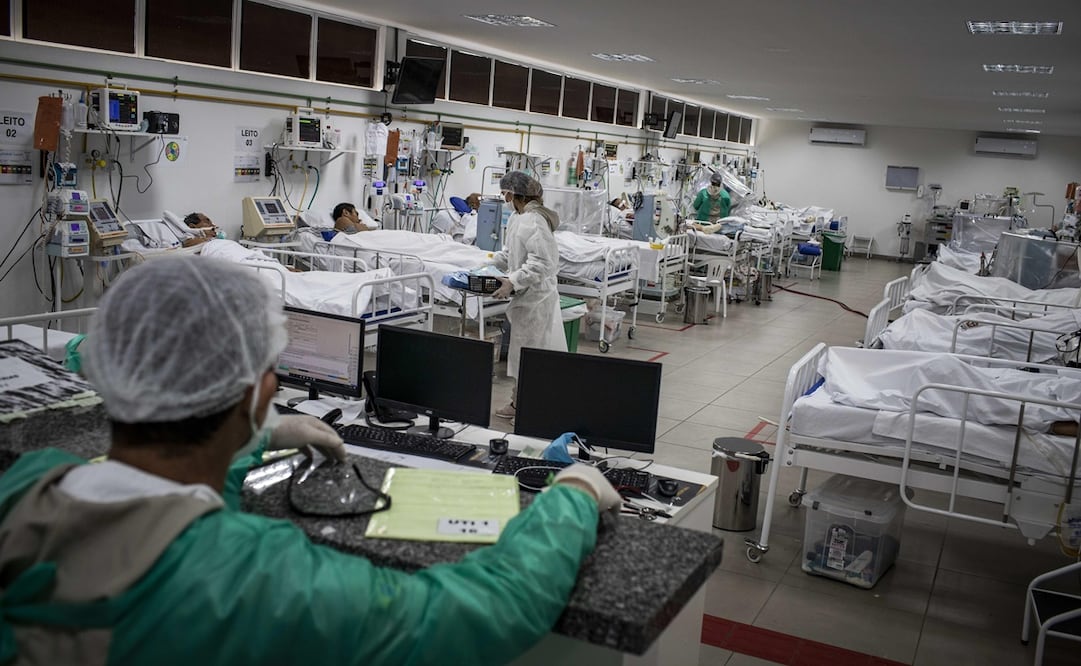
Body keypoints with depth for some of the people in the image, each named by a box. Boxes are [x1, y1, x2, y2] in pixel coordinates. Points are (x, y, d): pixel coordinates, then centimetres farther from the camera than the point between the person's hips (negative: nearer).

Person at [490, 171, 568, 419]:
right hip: (526, 295, 10)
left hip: (534, 296, -10)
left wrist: (513, 283, -26)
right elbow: (509, 252, 21)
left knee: (526, 350, 0)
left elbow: (541, 263, -25)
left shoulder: (533, 222, -20)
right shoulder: (517, 218, 10)